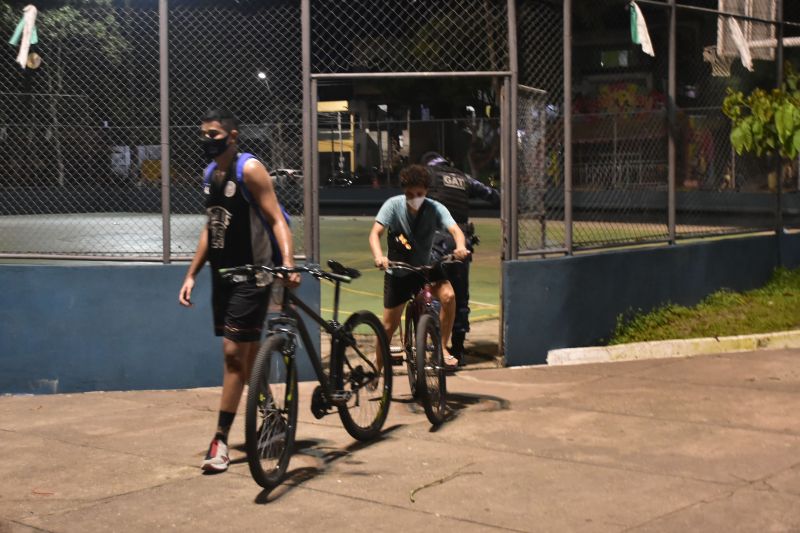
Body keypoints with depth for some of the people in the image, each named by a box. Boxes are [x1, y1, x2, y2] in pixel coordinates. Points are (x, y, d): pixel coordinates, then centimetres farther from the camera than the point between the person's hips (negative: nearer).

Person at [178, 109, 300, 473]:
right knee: (248, 354, 14)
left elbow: (276, 220, -16)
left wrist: (288, 262, -31)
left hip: (251, 276, -8)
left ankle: (221, 440, -6)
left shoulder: (249, 170, -12)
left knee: (234, 353, -9)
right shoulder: (210, 173, 12)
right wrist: (191, 274, 15)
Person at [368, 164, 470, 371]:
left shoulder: (435, 208, -15)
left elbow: (455, 229, -30)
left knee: (448, 295, -28)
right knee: (389, 326, 2)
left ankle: (442, 348, -14)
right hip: (398, 271, -1)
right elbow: (375, 233, -26)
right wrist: (379, 256, -47)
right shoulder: (393, 205, -17)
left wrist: (461, 247, -53)